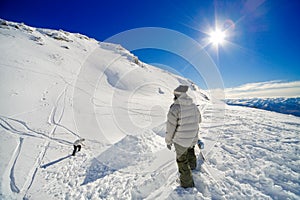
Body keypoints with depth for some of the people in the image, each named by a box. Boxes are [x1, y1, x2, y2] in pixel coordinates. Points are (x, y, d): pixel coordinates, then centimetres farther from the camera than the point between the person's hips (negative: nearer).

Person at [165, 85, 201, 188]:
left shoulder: (175, 108, -24)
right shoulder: (194, 106, -4)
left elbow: (170, 127, -19)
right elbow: (198, 120, 13)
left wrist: (168, 141, -4)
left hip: (181, 140, -6)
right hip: (193, 138, 6)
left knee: (182, 160, 15)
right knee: (190, 148, 36)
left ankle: (187, 183, 32)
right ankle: (192, 165, 61)